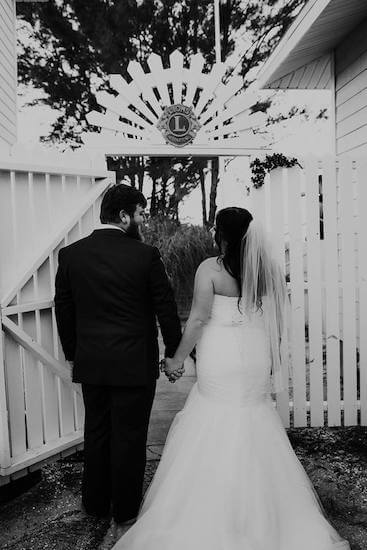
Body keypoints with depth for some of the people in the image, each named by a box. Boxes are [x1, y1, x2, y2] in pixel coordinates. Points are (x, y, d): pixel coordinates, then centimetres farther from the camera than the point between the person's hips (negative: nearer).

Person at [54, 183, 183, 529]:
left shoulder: (70, 254, -1)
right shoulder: (145, 255, -13)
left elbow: (63, 310, 5)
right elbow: (166, 308, -7)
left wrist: (72, 354, 17)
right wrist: (173, 353, 6)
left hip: (90, 363, 4)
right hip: (135, 364, -4)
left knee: (96, 432, 20)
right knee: (129, 436, 12)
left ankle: (95, 504, 37)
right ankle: (125, 510, 29)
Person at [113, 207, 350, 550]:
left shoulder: (210, 268, -13)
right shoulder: (268, 270, -1)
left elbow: (198, 320, -14)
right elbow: (276, 320, 4)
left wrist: (176, 360, -2)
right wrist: (272, 366, 15)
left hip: (220, 364, -4)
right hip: (255, 362, 5)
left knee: (214, 440, 12)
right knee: (253, 437, 20)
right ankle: (257, 514, 37)